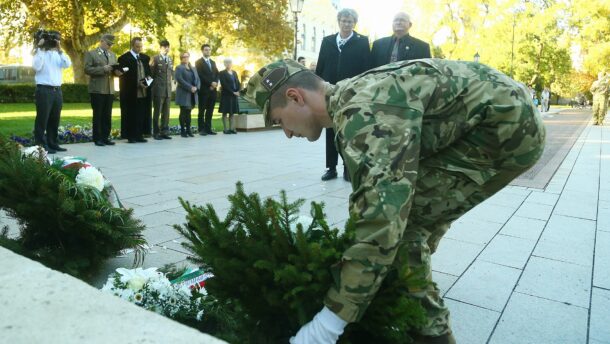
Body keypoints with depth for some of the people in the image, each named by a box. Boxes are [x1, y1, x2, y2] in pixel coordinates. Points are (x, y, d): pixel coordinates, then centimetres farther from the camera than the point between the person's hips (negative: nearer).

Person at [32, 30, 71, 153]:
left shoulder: (58, 54, 16)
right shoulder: (40, 53, 0)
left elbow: (67, 64, 0)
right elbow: (37, 67, -17)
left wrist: (60, 50, -5)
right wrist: (40, 48, -14)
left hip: (57, 90, 6)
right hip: (44, 90, -6)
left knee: (55, 119, 10)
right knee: (42, 119, -5)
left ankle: (52, 144, 18)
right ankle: (41, 146, -3)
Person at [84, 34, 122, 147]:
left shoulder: (112, 55, 19)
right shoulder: (91, 53, 1)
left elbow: (115, 69, 20)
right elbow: (87, 69, -10)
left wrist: (117, 72, -3)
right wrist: (103, 69, -19)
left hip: (110, 90, 5)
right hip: (97, 90, -5)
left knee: (107, 115, 6)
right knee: (97, 115, -1)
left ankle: (105, 137, 11)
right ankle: (97, 139, 4)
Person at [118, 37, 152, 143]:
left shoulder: (145, 58, 13)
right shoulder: (124, 58, -4)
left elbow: (149, 71, 21)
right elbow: (124, 76, -8)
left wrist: (148, 78, -1)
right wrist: (138, 83, -15)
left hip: (143, 92, 5)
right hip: (131, 92, -5)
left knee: (141, 115, 6)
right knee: (131, 115, 0)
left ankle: (139, 135, 13)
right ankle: (130, 136, 6)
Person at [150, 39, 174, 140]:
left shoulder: (170, 60, 16)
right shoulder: (155, 59, -3)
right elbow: (151, 73, -3)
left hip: (168, 89, 5)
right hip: (158, 89, -5)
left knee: (166, 112, 6)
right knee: (157, 112, -2)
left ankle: (164, 132, 13)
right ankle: (156, 133, 4)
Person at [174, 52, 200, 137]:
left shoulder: (193, 68, 20)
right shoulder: (179, 68, 0)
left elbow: (198, 79, 12)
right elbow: (180, 80, -13)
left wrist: (196, 87, -8)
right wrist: (190, 87, -19)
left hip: (192, 94, 5)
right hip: (183, 94, -5)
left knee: (188, 112, 8)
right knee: (183, 112, -3)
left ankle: (188, 130, 11)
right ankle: (182, 131, 1)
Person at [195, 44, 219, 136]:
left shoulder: (213, 62, 20)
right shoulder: (198, 62, 1)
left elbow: (217, 74, 14)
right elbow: (200, 75, -10)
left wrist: (215, 83, -4)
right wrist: (210, 83, -14)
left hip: (213, 90, 6)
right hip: (203, 90, -5)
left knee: (210, 111, 5)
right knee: (202, 111, -1)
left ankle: (208, 129, 8)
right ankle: (201, 129, 1)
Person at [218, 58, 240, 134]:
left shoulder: (234, 72, 15)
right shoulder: (222, 73, -4)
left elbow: (237, 83, 10)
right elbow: (224, 85, -13)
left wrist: (237, 91, -7)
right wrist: (233, 92, -16)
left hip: (234, 95, 6)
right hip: (226, 95, -6)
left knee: (232, 112, 6)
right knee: (225, 112, -1)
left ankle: (231, 128, 8)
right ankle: (225, 129, 1)